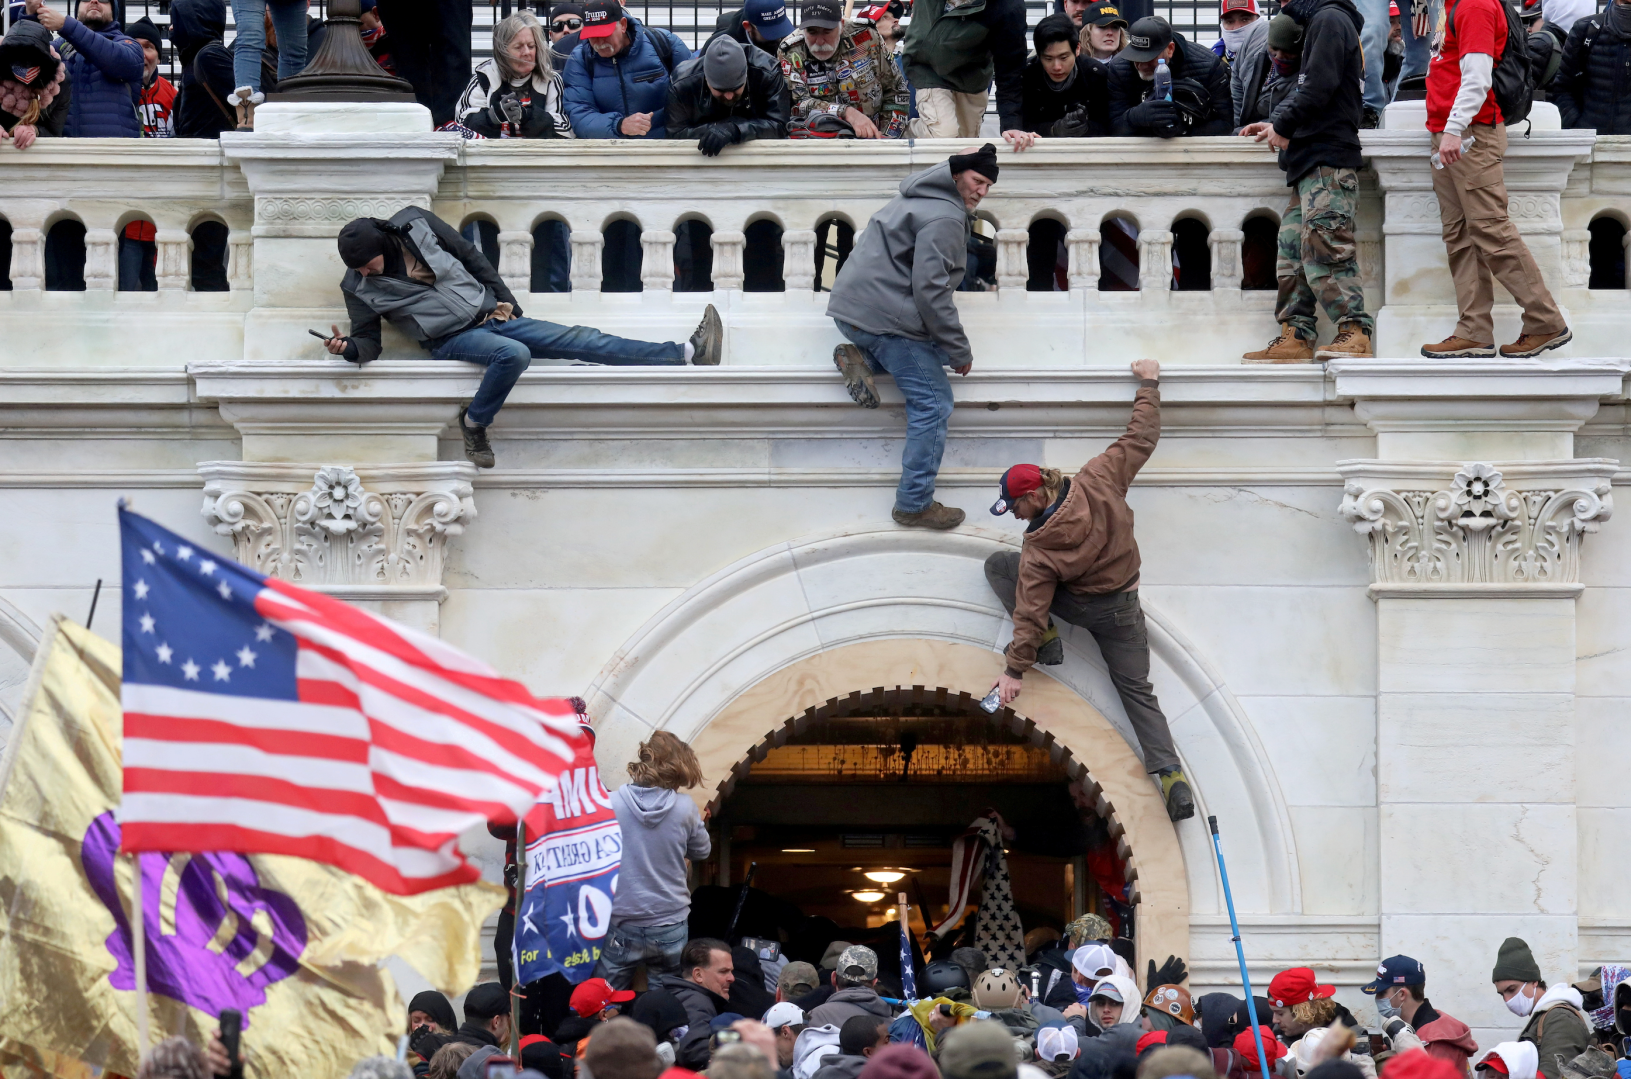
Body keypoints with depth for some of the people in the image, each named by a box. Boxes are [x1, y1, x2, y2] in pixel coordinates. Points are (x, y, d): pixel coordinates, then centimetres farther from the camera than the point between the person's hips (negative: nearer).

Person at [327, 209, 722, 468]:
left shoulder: (416, 224, -2)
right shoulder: (359, 287, -5)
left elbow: (470, 255, 8)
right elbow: (368, 340, -1)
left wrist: (505, 300, 7)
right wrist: (348, 348, -24)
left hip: (491, 315, 3)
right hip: (452, 339, -3)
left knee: (580, 340, -6)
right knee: (513, 354, -36)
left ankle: (688, 352, -13)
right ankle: (474, 424, -17)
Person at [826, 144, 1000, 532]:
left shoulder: (920, 198, 18)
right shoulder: (944, 219, -15)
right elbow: (929, 289, -21)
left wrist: (947, 339, 21)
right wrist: (959, 351, -14)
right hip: (885, 317, -10)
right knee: (933, 403, -5)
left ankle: (861, 358, 6)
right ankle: (914, 505, -3)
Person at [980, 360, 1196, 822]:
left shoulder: (1039, 550, -26)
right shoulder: (1098, 481, -20)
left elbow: (1030, 609, -22)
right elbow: (1140, 439, -10)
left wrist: (1016, 669, -16)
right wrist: (1149, 384, 2)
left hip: (1078, 606, -4)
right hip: (1123, 609, 4)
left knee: (998, 565, 8)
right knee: (1137, 688, 10)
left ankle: (1046, 642, 1)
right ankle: (1172, 776, -7)